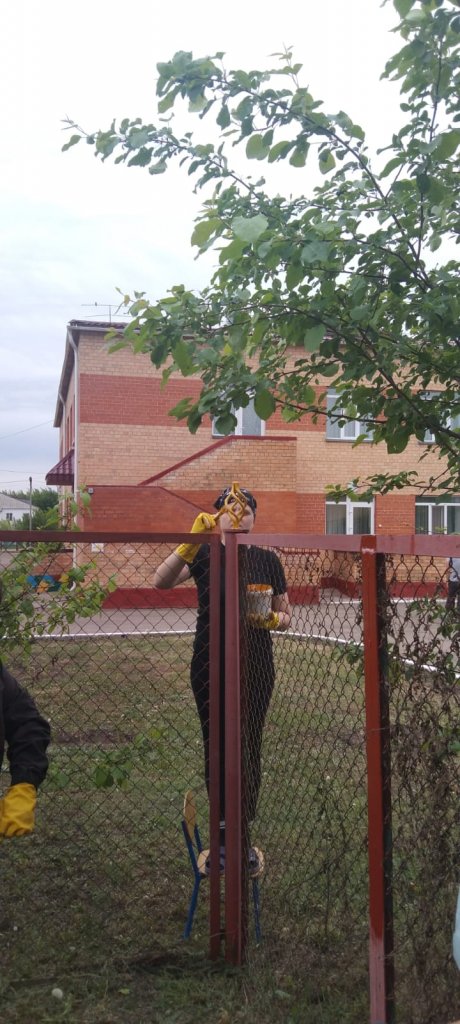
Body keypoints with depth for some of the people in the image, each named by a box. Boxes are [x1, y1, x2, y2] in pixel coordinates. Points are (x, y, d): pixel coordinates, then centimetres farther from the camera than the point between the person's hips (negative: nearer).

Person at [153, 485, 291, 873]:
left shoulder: (267, 560, 2)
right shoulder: (203, 553, -3)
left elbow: (286, 613, 8)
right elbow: (162, 580, -22)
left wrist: (271, 619, -15)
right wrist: (192, 539, -34)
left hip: (256, 668, 1)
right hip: (210, 668, -1)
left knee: (249, 750, 7)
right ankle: (223, 836, 23)